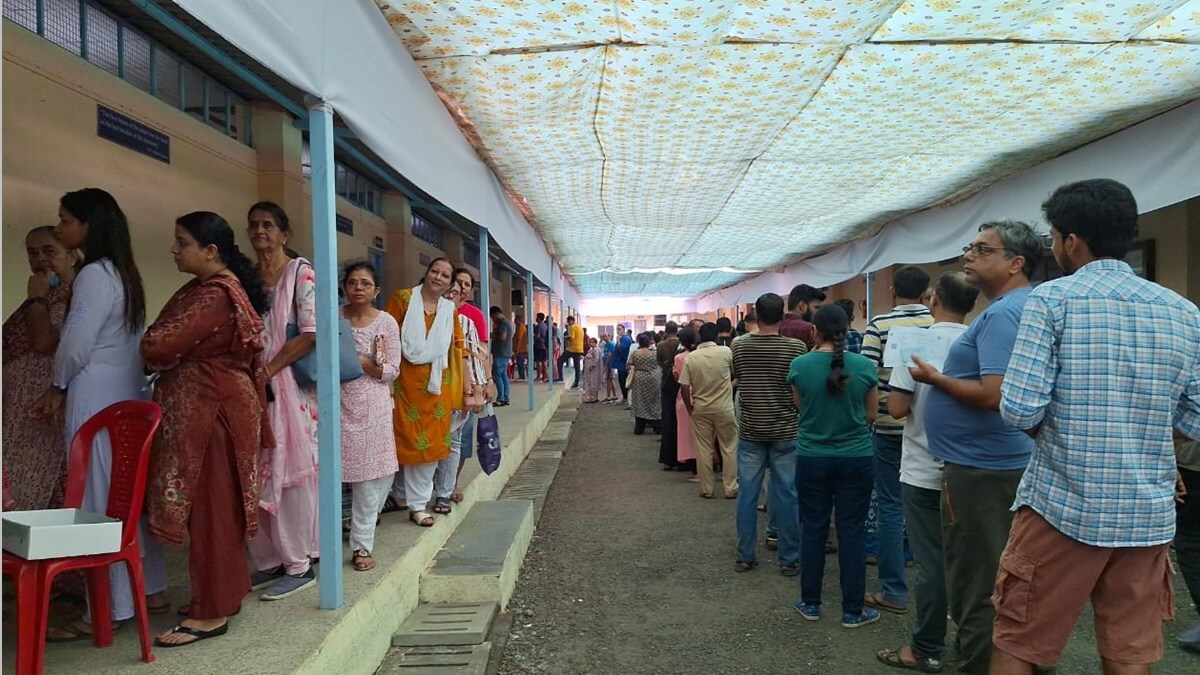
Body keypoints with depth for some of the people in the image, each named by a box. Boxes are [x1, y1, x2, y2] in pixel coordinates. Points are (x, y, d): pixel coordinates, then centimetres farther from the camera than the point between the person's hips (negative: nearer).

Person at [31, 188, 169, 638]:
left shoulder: (93, 275, -12)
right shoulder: (123, 273, 15)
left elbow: (75, 347, -14)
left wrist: (56, 389, 5)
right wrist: (65, 389, 14)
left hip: (97, 397, -9)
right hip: (127, 391, 9)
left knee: (100, 500, -4)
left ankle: (109, 609, 3)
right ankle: (149, 590, 21)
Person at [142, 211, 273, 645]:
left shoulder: (213, 294, -19)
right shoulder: (210, 287, 14)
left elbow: (159, 346, -20)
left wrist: (152, 353, 0)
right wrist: (163, 354, -4)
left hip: (209, 410, -10)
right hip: (204, 409, 10)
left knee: (209, 507, -2)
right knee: (216, 505, 16)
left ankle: (211, 613, 9)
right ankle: (225, 593, 29)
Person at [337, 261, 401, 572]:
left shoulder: (386, 322, -1)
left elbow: (392, 371, -3)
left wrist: (359, 361, -14)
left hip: (371, 406, -1)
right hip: (337, 403, 1)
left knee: (369, 475, 0)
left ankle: (362, 545, 10)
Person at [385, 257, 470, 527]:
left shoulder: (450, 310, 11)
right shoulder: (403, 298, -1)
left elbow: (458, 348, 12)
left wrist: (466, 383, 8)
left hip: (436, 384, 4)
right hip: (405, 381, -4)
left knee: (431, 443, 4)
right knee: (405, 440, -1)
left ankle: (418, 504, 14)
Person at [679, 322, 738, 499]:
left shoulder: (691, 357, -6)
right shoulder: (726, 352, -8)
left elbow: (684, 387, -9)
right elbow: (735, 372, 11)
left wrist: (689, 407, 3)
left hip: (700, 409, 1)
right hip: (724, 408, -1)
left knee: (704, 450, 9)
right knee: (728, 448, 9)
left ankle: (707, 489, 14)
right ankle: (731, 489, 12)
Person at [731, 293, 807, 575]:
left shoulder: (739, 345, -3)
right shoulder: (796, 347, -10)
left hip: (750, 431, 2)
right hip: (785, 431, -2)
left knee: (747, 494, 8)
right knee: (786, 495, 6)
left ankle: (745, 556, 16)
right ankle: (789, 559, 13)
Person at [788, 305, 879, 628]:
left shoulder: (800, 365, -10)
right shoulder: (865, 366, -9)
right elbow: (871, 415, 2)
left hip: (812, 458, 0)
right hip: (856, 458, 0)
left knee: (813, 529, 11)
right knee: (851, 532, 8)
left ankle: (810, 603, 22)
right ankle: (853, 610, 16)